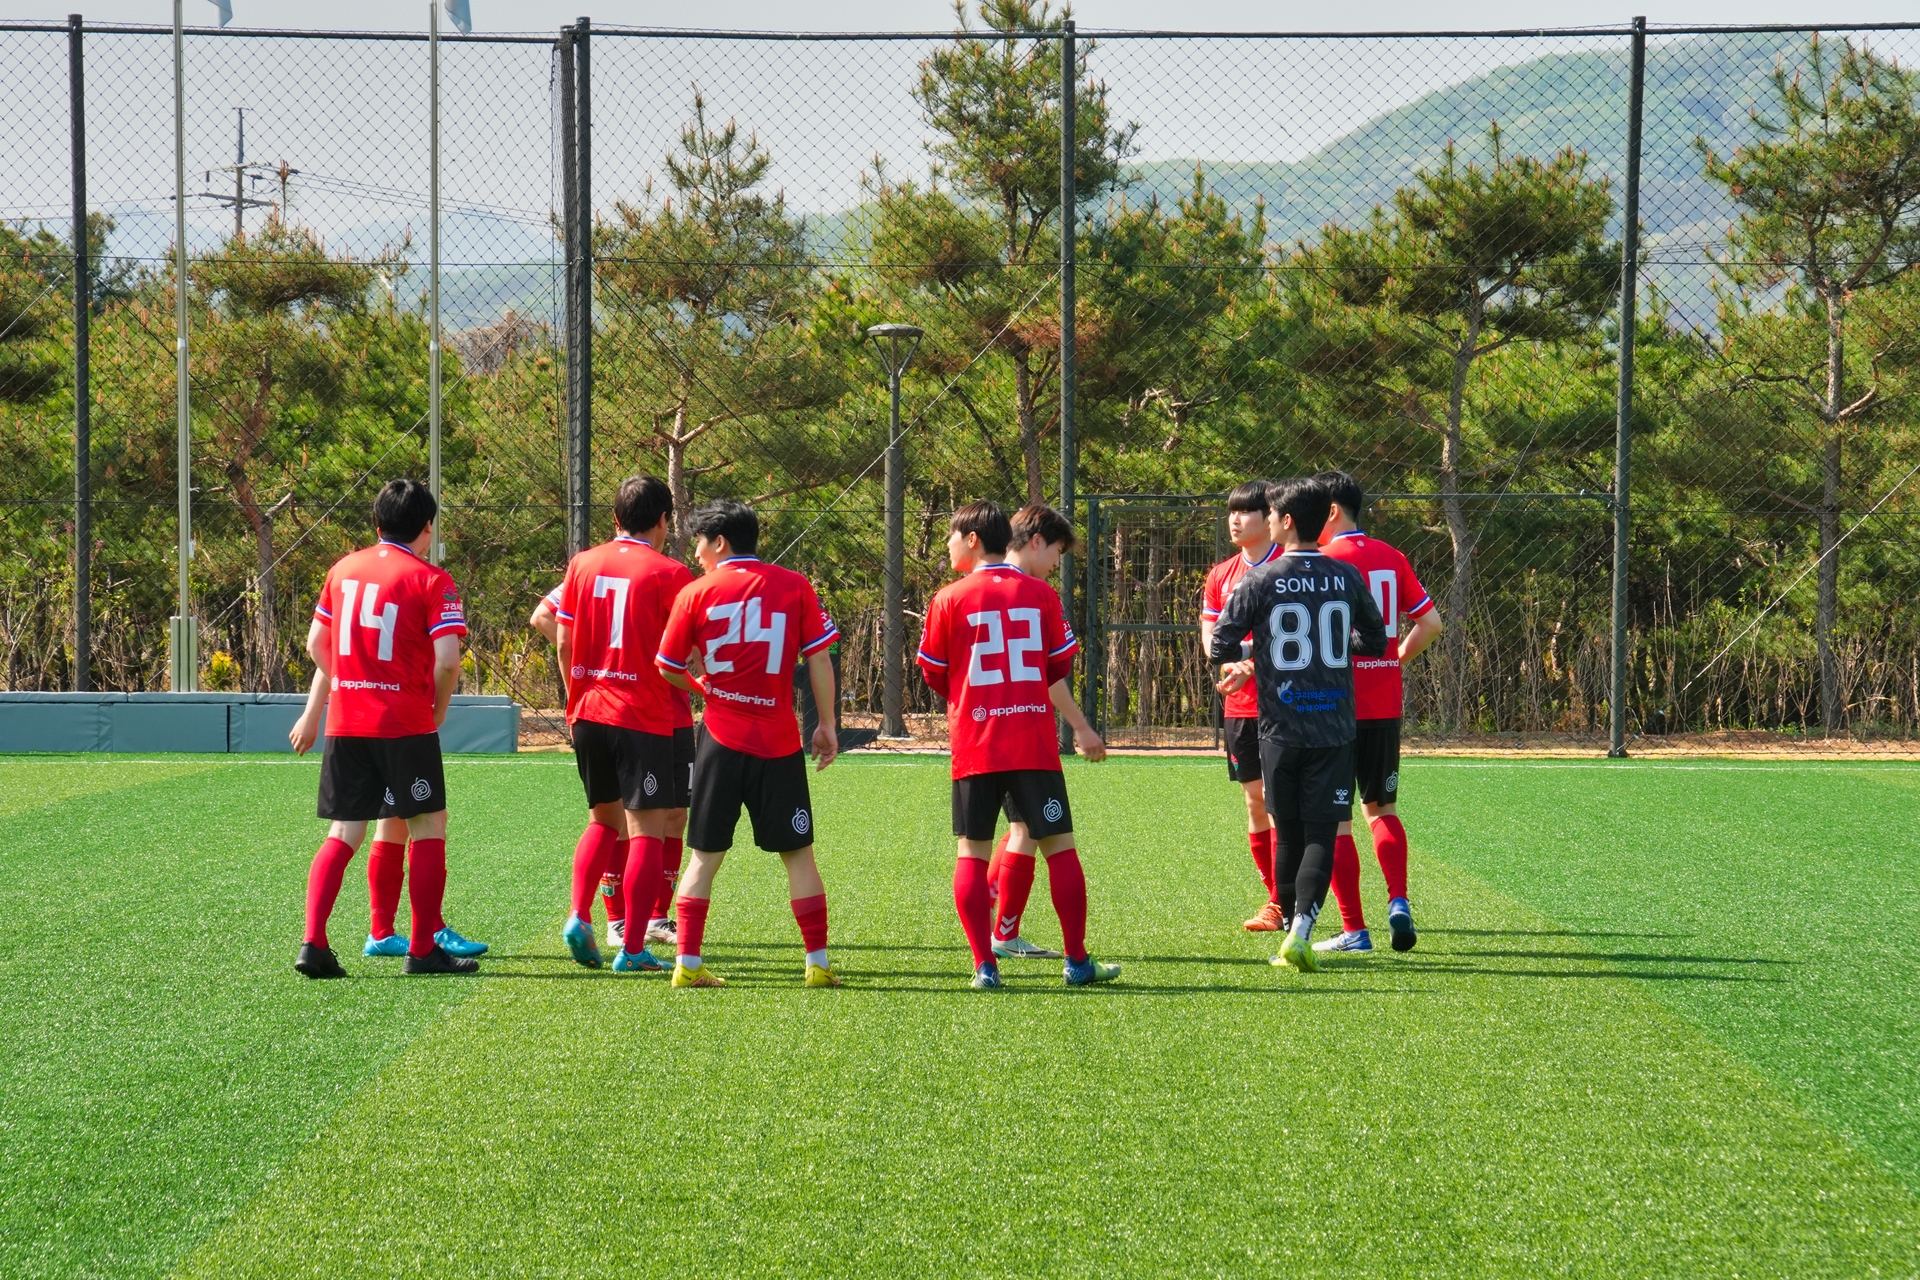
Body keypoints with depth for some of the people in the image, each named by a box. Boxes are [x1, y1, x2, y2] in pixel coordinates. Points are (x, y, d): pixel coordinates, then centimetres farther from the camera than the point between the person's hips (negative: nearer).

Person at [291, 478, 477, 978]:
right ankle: (423, 950, 7)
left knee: (344, 834, 9)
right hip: (404, 725, -5)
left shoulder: (343, 570, 10)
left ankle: (313, 943, -4)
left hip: (345, 724, 5)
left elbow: (316, 645, 17)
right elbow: (447, 659, -16)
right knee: (428, 828, 7)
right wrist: (438, 709, 2)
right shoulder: (431, 581, -7)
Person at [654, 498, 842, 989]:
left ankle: (689, 963, 2)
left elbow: (668, 669, 6)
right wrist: (827, 725, 6)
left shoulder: (696, 593, -1)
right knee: (798, 854, 8)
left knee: (705, 854, 7)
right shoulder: (795, 587, 0)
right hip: (779, 744, 0)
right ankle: (818, 963, 8)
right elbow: (819, 659, -2)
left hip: (721, 740, 0)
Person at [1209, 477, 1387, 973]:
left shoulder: (1261, 581, -5)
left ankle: (1291, 930, 18)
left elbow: (1221, 645, -4)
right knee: (1322, 834, -2)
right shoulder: (1347, 578, 2)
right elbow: (1376, 641, 13)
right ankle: (1300, 930, -18)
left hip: (1280, 728, -1)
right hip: (1334, 727, 1)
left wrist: (1248, 662, 17)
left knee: (1288, 834, 12)